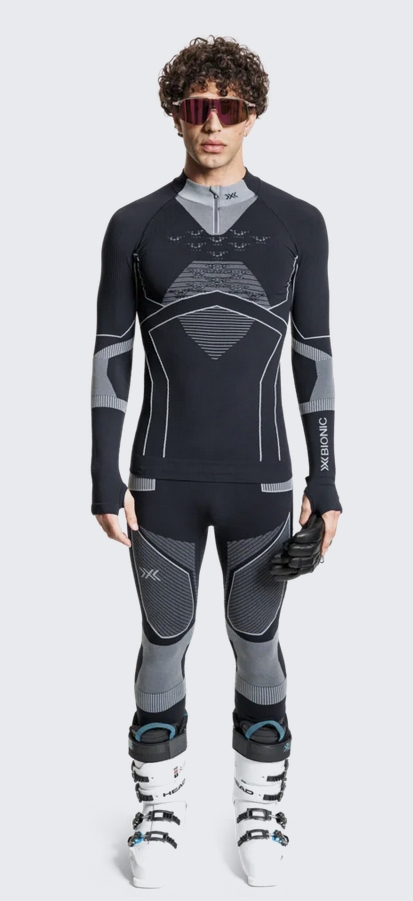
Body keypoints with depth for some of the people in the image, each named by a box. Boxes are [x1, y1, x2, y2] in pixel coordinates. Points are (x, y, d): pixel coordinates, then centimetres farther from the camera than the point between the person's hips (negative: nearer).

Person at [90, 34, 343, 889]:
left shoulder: (298, 223, 2)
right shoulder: (135, 226, 1)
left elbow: (315, 357, 3)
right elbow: (111, 356, 2)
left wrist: (326, 483, 0)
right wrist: (106, 480, -3)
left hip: (261, 481, 0)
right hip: (162, 482, 0)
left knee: (257, 648, 12)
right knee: (164, 646, 11)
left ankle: (261, 809, 30)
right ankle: (160, 810, 29)